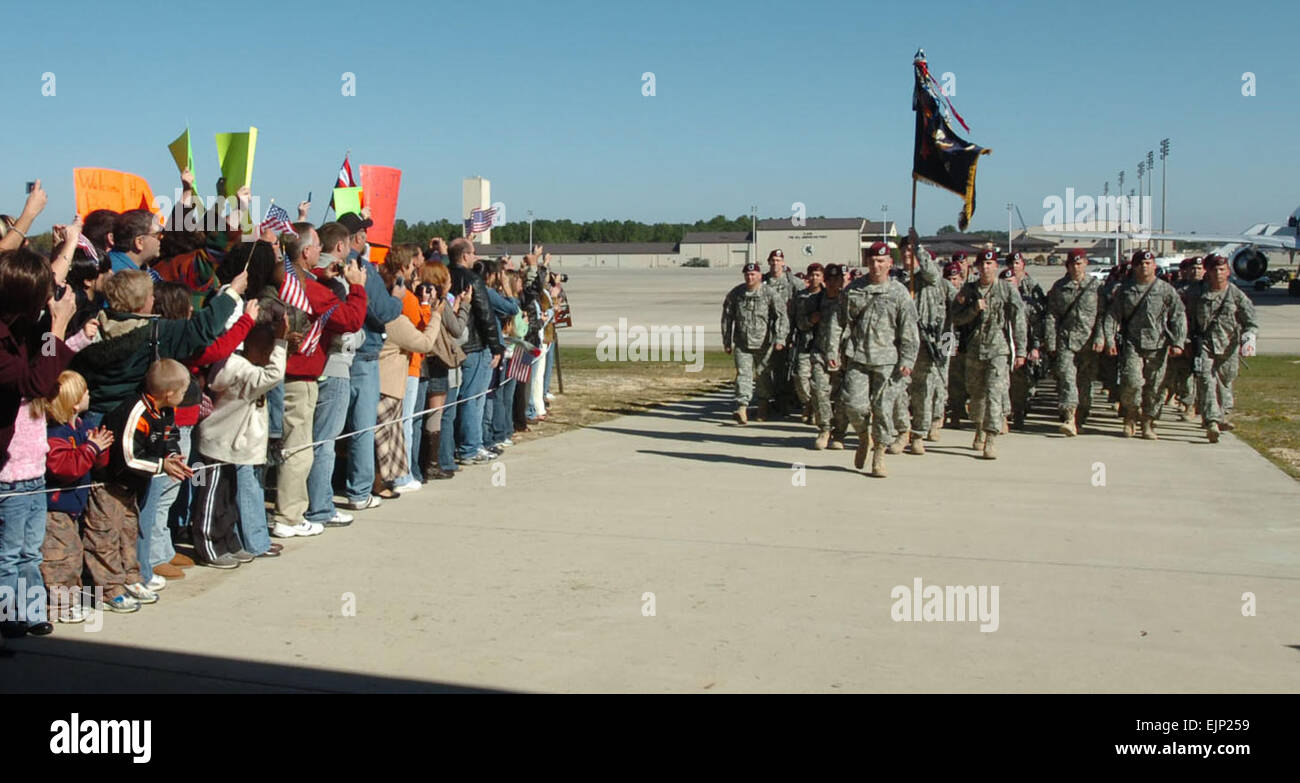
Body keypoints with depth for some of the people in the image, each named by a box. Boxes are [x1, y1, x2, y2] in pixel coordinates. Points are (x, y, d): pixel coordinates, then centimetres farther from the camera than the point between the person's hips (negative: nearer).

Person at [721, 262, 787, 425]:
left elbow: (782, 316, -8)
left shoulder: (770, 293, -6)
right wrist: (727, 342, 11)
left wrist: (780, 338, -17)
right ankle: (742, 408, -17)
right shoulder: (735, 294, 3)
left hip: (763, 343, -1)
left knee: (763, 374, 10)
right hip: (742, 343, 1)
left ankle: (763, 405, 30)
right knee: (743, 374, -9)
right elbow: (727, 318, 11)